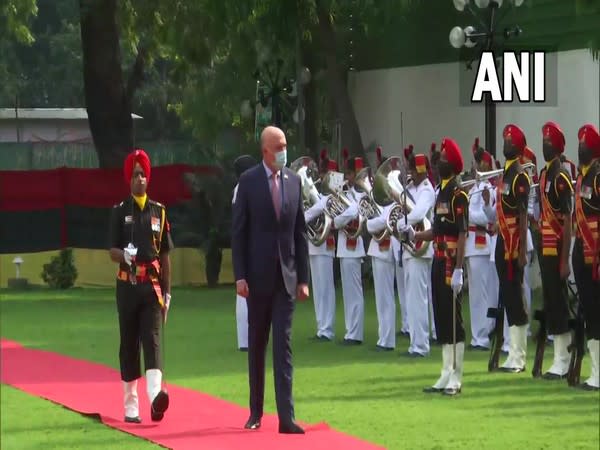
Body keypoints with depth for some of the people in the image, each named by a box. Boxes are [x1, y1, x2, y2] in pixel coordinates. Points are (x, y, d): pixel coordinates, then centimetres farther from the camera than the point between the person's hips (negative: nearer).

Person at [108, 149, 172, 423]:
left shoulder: (159, 212, 8)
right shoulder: (120, 212, 4)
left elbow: (165, 255, 12)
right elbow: (112, 251, 0)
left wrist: (167, 292, 9)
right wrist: (125, 256, -24)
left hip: (152, 285, 1)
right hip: (128, 285, -1)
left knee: (152, 339, -12)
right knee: (129, 344, 5)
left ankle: (155, 396, -27)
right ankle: (130, 408, 13)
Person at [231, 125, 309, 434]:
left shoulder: (294, 180, 5)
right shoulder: (248, 181, -5)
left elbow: (300, 231, 8)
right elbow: (238, 231, -4)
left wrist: (303, 278, 5)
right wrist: (240, 276, -10)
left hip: (286, 275, 2)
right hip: (258, 275, -2)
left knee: (283, 345, -3)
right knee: (256, 344, 9)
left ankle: (286, 416, -7)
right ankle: (256, 411, 19)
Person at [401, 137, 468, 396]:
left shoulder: (458, 195, -12)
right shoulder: (441, 193, 15)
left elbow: (462, 234, -17)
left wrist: (458, 270, -21)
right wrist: (414, 235, 7)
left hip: (451, 265, -9)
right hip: (438, 262, 9)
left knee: (453, 321, -5)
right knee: (441, 321, 11)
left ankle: (455, 379, -2)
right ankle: (446, 376, 16)